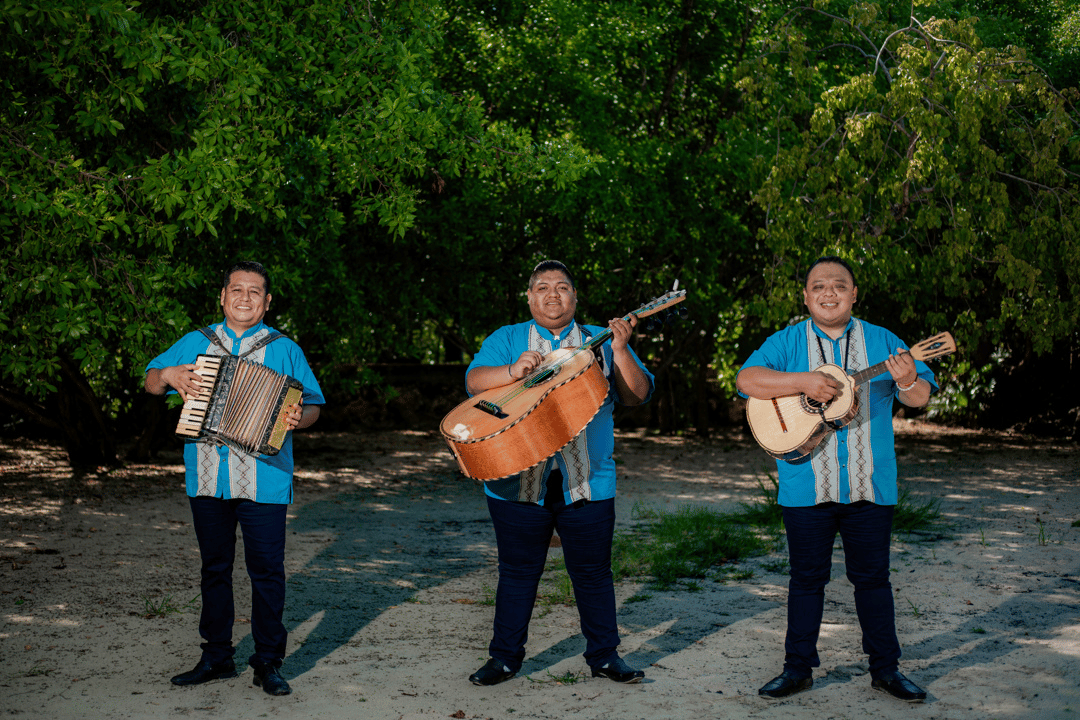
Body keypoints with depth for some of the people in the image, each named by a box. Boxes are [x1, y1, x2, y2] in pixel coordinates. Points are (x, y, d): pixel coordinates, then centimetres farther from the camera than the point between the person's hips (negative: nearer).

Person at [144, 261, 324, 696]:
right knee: (214, 569, 11)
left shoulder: (285, 350, 5)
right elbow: (150, 383, 18)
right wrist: (167, 376, -4)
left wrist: (298, 418, -20)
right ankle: (216, 657, 21)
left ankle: (268, 663, 6)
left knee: (266, 571, -3)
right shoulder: (196, 344, 13)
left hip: (263, 479, -3)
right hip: (207, 480, 3)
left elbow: (313, 405, 3)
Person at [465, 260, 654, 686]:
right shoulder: (507, 339, 9)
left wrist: (620, 349, -15)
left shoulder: (599, 342, 9)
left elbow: (637, 395, 0)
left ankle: (604, 655, 20)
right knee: (517, 571, 7)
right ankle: (505, 658, 18)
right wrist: (514, 372, -23)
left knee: (593, 571, 7)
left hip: (587, 484, 0)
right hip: (518, 481, 0)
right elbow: (474, 381, -5)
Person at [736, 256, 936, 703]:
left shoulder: (882, 343, 6)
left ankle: (885, 668, 18)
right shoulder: (786, 343, 2)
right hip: (807, 487, -1)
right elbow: (747, 380, -11)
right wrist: (804, 382, -23)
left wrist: (909, 382, -22)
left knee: (872, 576, 8)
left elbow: (920, 398, 2)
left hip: (870, 487, 1)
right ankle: (798, 668, 16)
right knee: (806, 578, 7)